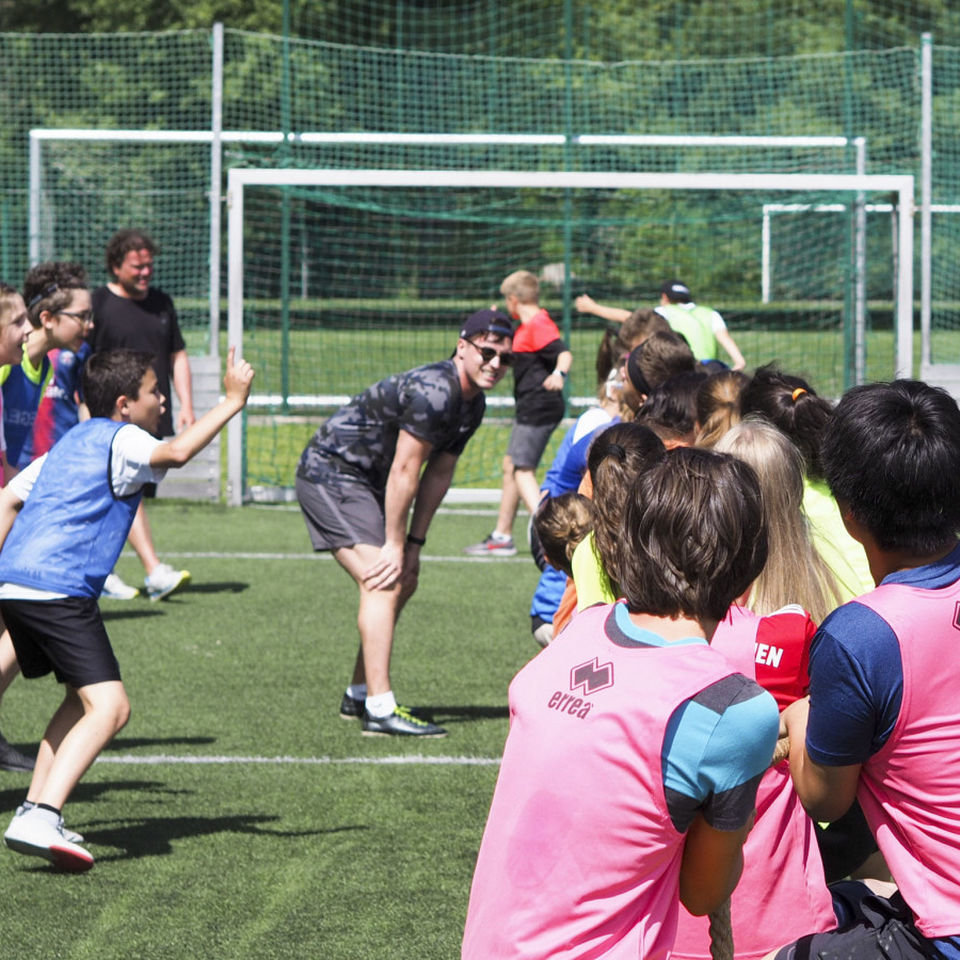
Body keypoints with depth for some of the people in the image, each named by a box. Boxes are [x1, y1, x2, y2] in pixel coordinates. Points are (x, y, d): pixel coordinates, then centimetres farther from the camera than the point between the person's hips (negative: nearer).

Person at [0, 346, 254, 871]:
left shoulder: (72, 443, 25)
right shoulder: (118, 442, -3)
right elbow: (176, 452, -23)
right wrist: (232, 401, -15)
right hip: (59, 588, -10)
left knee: (82, 699, 23)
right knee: (109, 706, -15)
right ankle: (42, 819, -28)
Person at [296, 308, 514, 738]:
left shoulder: (471, 404, 6)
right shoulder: (432, 391, -26)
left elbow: (439, 473, 10)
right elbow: (404, 472, -24)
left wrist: (414, 543, 6)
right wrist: (394, 545, -19)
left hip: (364, 480, 11)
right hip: (330, 473, -11)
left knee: (403, 580, 15)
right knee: (383, 583, -20)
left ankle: (359, 694, 26)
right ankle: (380, 710, -26)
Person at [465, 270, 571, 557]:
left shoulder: (539, 325, -17)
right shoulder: (527, 326, 16)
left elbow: (564, 352, -32)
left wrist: (558, 374, -50)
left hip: (539, 408, -11)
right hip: (529, 409, 11)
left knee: (523, 469, -15)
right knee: (511, 466, 18)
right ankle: (502, 536, 27)